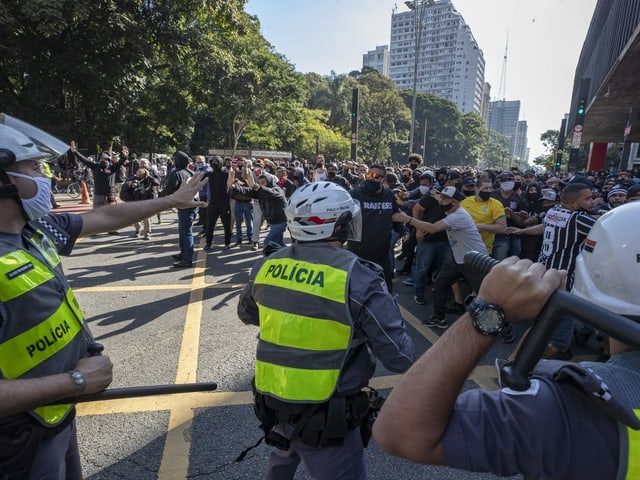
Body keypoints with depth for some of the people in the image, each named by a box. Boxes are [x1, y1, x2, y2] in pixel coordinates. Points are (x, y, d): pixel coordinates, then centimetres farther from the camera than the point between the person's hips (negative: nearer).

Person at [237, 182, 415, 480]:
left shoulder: (266, 265, -7)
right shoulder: (358, 279, -23)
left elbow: (246, 314, 12)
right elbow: (401, 358, -18)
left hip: (271, 403, 6)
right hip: (327, 417, -5)